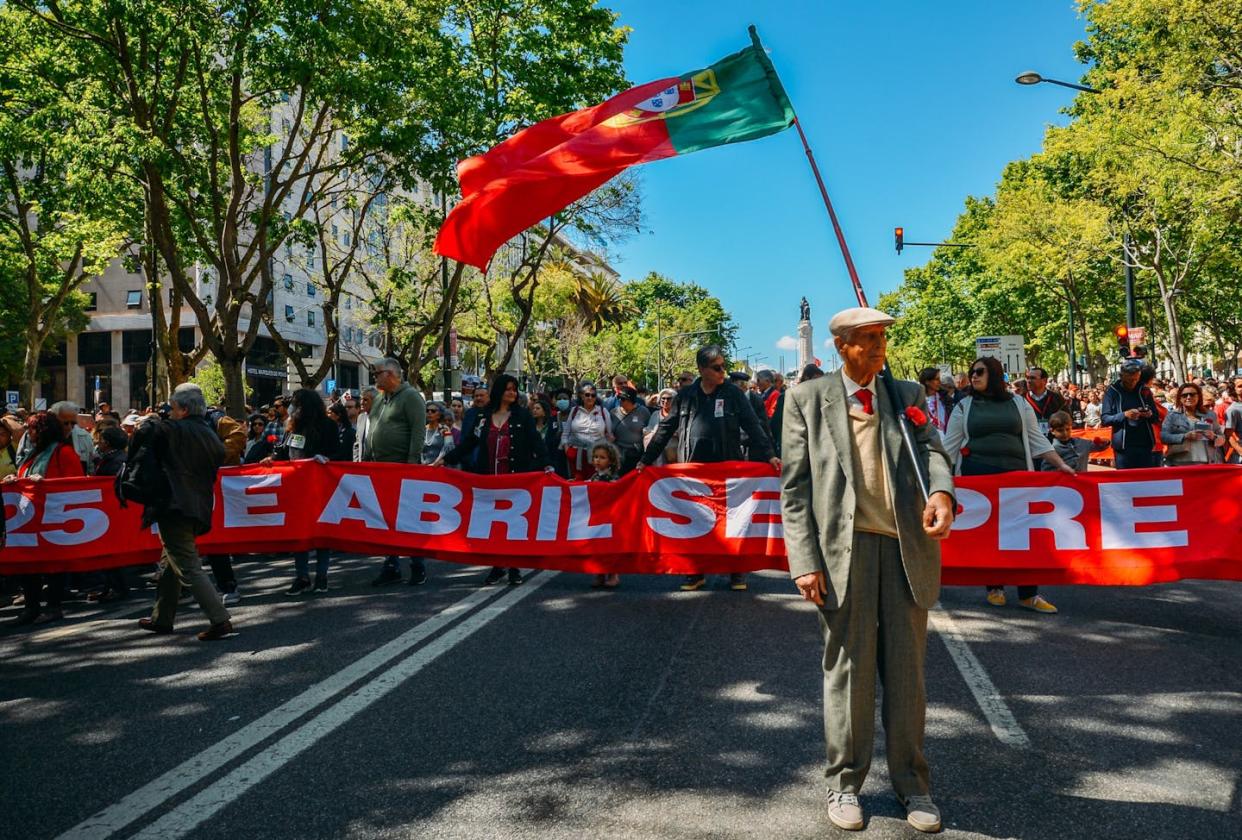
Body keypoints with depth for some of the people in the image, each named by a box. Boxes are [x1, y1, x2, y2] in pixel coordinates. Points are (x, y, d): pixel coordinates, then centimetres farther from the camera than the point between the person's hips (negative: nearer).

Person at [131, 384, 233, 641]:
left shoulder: (174, 430, -8)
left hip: (175, 508, -8)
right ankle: (162, 619, 33)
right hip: (200, 509, 8)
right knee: (170, 563, 23)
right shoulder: (212, 437, 14)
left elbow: (143, 434, -22)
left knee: (188, 567, -7)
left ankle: (220, 621, -14)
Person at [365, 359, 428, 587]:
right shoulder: (379, 400, 16)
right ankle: (391, 568, 18)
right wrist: (366, 461, 17)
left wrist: (412, 462, -21)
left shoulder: (410, 396, -8)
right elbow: (370, 432, 22)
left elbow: (418, 431, -16)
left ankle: (418, 568, 8)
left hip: (403, 467, -8)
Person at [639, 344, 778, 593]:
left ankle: (737, 572, 18)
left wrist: (768, 454, -15)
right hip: (693, 470, 2)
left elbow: (753, 425, -3)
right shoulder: (685, 395, 5)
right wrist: (646, 459, 6)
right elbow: (666, 429, 9)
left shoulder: (733, 394, 1)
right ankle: (696, 572, 20)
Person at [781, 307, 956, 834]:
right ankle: (845, 782, 22)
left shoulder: (908, 395, 13)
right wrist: (804, 561, -9)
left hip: (905, 546, 3)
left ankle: (912, 783, 24)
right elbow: (795, 487, 0)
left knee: (906, 669, 10)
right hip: (843, 547, -2)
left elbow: (930, 449, -2)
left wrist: (941, 491, -26)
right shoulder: (808, 400, 4)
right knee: (848, 668, 6)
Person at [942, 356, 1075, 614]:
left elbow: (1035, 438, 10)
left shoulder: (1018, 403, 10)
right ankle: (995, 588, 16)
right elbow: (949, 446, 7)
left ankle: (1028, 594, 5)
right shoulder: (964, 407, 8)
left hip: (1015, 474, 1)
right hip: (977, 476, -1)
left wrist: (1061, 464, 2)